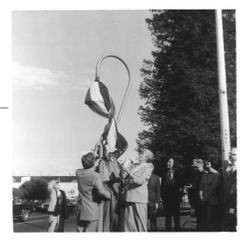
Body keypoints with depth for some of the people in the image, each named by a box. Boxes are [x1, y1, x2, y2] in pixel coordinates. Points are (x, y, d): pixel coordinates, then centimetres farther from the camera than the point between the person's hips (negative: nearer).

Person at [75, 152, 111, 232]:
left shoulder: (78, 173, 2)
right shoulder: (96, 176, -15)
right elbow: (101, 192, -24)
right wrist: (109, 194, -5)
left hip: (80, 211, 6)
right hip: (92, 212, -6)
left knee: (80, 231, 13)